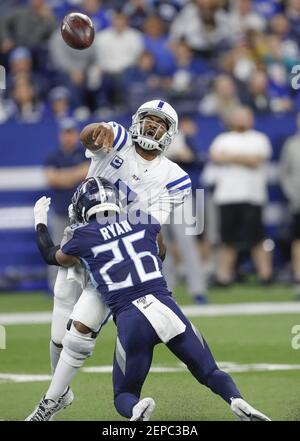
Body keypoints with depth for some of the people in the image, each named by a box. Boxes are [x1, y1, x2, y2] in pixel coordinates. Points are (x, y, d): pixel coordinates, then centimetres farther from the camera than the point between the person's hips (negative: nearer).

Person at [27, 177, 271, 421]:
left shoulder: (84, 238, 8)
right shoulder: (144, 220, 15)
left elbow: (51, 256, 30)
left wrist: (40, 220, 47)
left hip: (130, 318, -2)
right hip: (165, 306, 2)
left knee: (124, 395, 14)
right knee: (211, 373, 14)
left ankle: (137, 409, -23)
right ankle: (237, 401, -19)